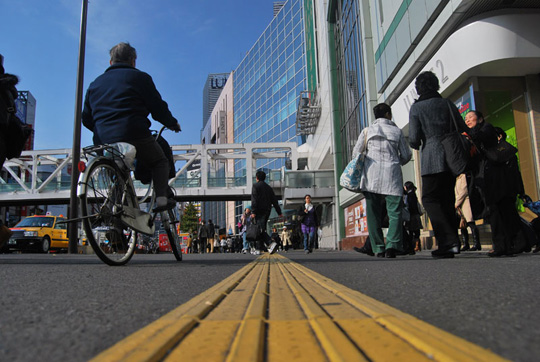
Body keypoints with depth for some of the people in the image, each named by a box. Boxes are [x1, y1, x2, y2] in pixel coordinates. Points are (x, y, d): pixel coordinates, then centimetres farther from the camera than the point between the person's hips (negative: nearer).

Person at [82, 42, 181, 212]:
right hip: (135, 136, -5)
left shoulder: (95, 83, 22)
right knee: (160, 161, 15)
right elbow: (158, 108, 3)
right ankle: (161, 197, -5)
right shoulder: (139, 77, 7)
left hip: (103, 141, 5)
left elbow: (86, 119, 23)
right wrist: (173, 123, 20)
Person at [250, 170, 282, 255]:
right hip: (267, 210, 7)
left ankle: (271, 243, -33)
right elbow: (274, 200, 15)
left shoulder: (255, 186, -1)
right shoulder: (268, 187, 17)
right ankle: (258, 249, 12)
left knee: (261, 229, -12)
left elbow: (254, 199, -13)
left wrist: (253, 212, -17)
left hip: (259, 211, -7)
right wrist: (279, 212, 16)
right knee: (261, 229, 12)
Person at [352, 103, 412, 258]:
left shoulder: (367, 130, 10)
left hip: (371, 175, 1)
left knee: (374, 213, 4)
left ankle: (378, 248, 3)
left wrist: (361, 167, 25)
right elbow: (406, 155, 13)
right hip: (392, 175, -1)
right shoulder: (397, 131, 9)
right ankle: (392, 245, -19)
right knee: (395, 212, -2)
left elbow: (356, 153, 8)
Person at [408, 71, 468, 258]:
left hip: (432, 160, -5)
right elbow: (464, 131, 11)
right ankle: (452, 242, 14)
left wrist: (416, 145, 15)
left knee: (429, 199, -1)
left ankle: (448, 242, -13)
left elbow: (414, 140, -7)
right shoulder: (447, 104, 11)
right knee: (447, 200, 12)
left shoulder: (416, 108, -2)